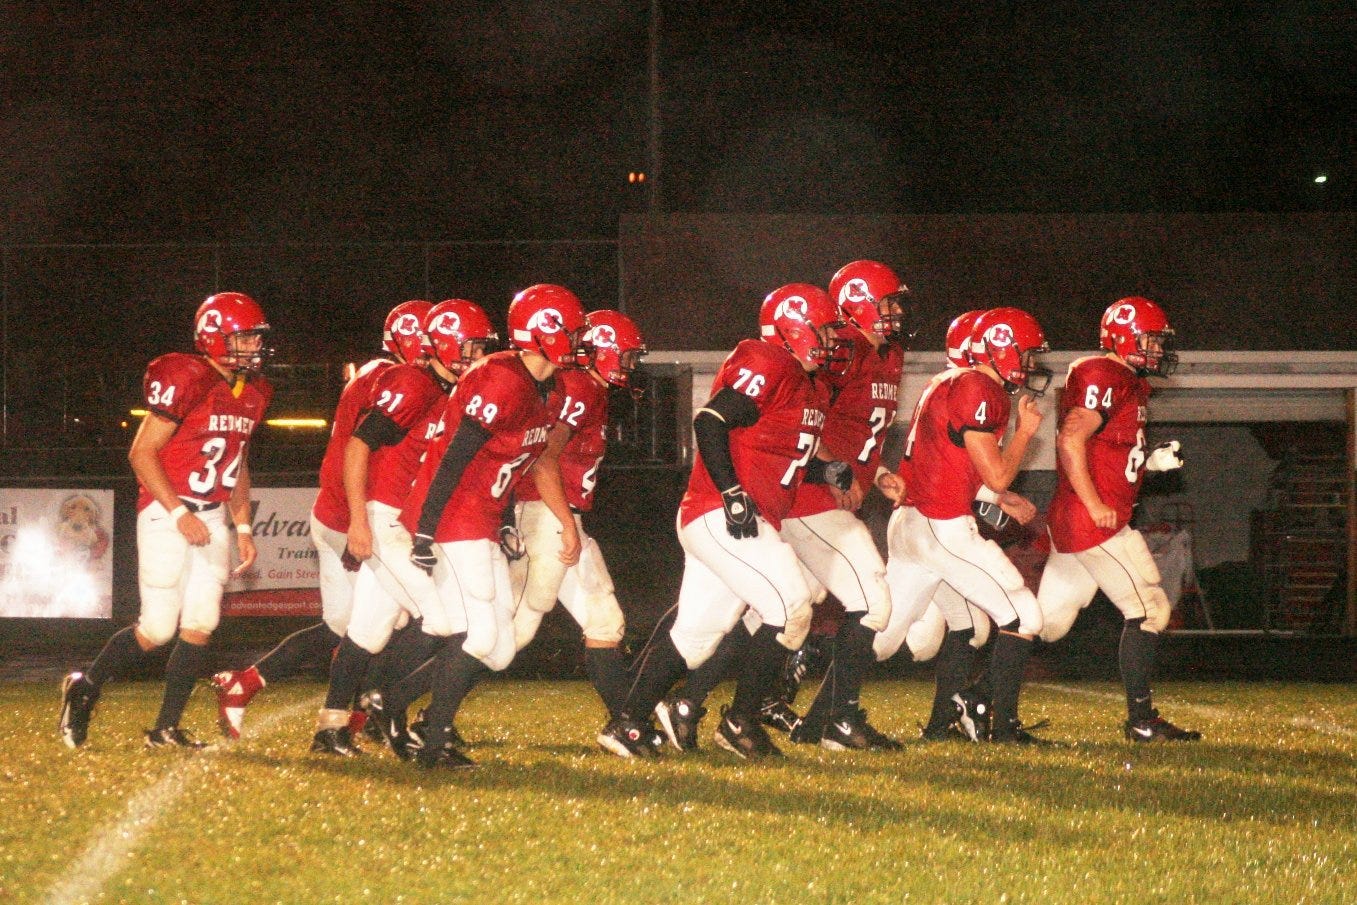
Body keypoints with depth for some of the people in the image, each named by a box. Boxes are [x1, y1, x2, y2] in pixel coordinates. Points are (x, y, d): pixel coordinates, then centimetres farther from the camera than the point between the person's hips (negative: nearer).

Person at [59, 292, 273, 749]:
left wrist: (243, 528, 15)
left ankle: (167, 728, 9)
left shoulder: (253, 393, 8)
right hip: (168, 514, -7)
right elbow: (142, 453, -15)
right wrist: (180, 514, -19)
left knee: (201, 626, 1)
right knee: (157, 629, -7)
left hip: (213, 518, 7)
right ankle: (84, 688, 15)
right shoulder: (187, 381, -17)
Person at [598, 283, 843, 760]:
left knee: (695, 631, 11)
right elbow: (709, 421, -20)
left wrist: (824, 471, 9)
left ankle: (629, 725, 14)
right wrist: (733, 495, -24)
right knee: (790, 609, -11)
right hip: (721, 518, -10)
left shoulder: (810, 387, 20)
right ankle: (741, 722, -2)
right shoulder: (767, 365, -12)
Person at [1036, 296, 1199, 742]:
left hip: (1070, 522, 10)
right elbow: (1071, 439, -23)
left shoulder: (1129, 384, 19)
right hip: (1094, 522, -10)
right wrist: (1095, 506, -22)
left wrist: (1150, 461, 9)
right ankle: (1141, 719, 1)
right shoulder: (1104, 377, -13)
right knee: (1148, 609, -4)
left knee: (1048, 621, 12)